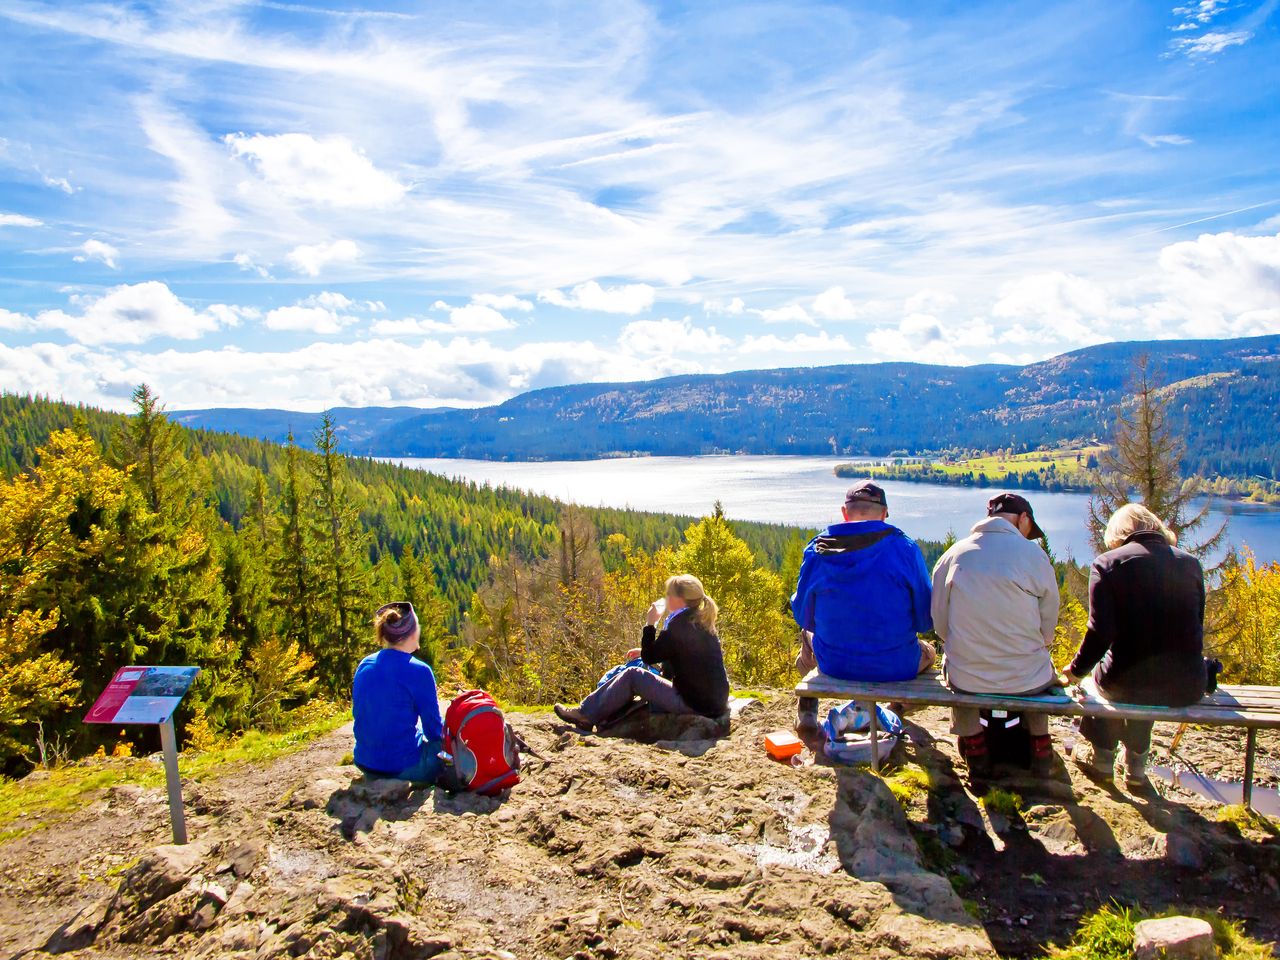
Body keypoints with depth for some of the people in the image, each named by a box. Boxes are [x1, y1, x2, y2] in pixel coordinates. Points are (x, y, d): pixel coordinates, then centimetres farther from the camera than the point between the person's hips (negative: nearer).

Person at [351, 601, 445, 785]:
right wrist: (443, 737, 13)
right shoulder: (418, 671, -16)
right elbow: (434, 729, -9)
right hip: (403, 768, -6)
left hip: (366, 765, 6)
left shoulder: (364, 665, 1)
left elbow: (358, 714, 14)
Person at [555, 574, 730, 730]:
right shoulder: (701, 622, 11)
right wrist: (646, 651, 16)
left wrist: (650, 624, 0)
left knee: (632, 675, -1)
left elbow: (649, 657, -9)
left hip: (693, 704, -9)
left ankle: (586, 714, 9)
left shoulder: (680, 625, -16)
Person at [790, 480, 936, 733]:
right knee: (927, 652, 34)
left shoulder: (817, 550, -8)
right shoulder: (905, 548, -12)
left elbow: (803, 616, 1)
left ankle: (807, 713, 42)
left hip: (833, 665, 2)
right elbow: (925, 620, -6)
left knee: (807, 635, 37)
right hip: (895, 667, -1)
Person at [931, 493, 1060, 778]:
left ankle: (974, 745, 32)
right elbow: (1048, 629, -1)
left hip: (966, 680, 0)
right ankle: (1039, 746, 37)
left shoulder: (953, 555, -3)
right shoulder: (1034, 554, -8)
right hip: (1027, 680, 0)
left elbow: (940, 623, 1)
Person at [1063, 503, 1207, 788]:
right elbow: (1195, 628, 15)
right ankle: (1136, 765, 47)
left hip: (1126, 683, -3)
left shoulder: (1107, 563, -6)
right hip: (1187, 689, 4)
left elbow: (1100, 632, -13)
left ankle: (1101, 758, 46)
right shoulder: (1191, 563, 6)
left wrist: (1076, 670, 3)